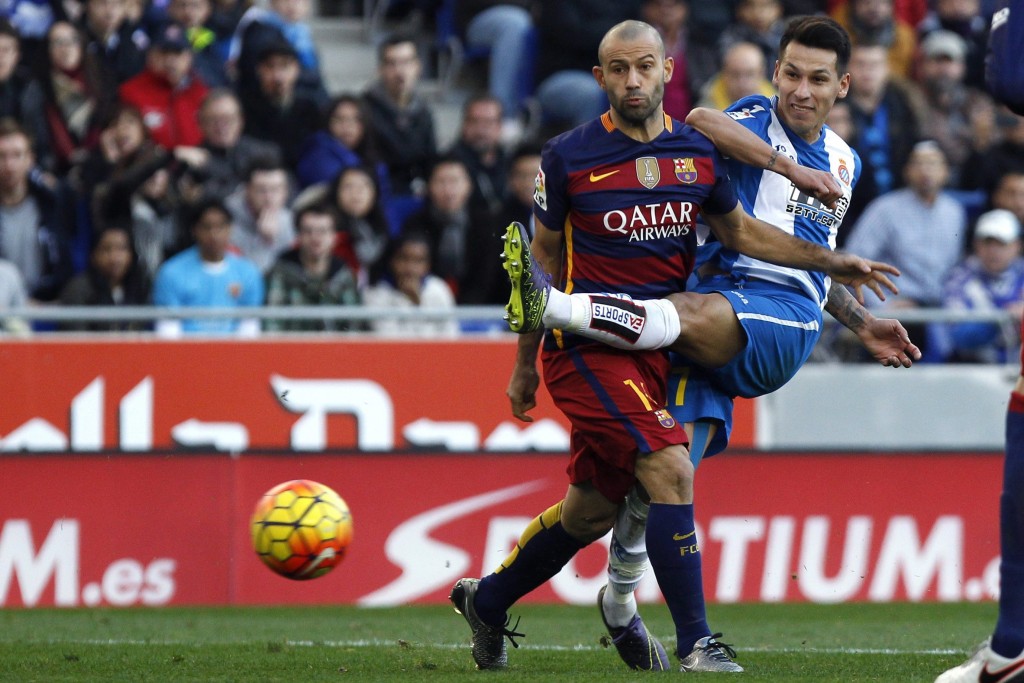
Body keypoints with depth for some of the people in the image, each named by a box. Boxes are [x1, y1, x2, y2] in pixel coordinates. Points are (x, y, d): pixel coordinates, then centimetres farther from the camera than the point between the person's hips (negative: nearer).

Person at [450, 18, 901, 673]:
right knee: (672, 470, -22)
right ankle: (695, 643, -18)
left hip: (655, 346, 6)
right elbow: (546, 258, 4)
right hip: (587, 348, -6)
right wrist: (526, 363, 9)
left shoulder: (698, 152, 5)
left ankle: (488, 600, 36)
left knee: (593, 508, 14)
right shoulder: (569, 157, -6)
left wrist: (832, 262, 10)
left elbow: (741, 230, 19)